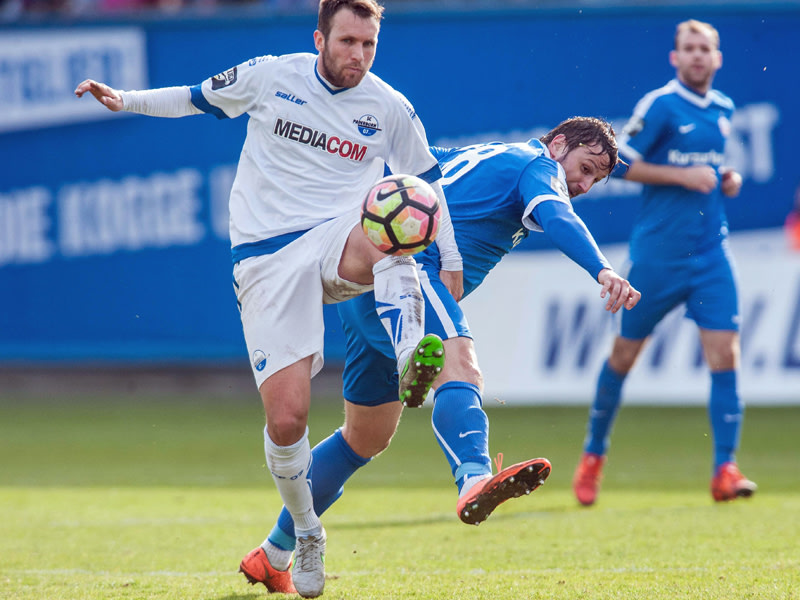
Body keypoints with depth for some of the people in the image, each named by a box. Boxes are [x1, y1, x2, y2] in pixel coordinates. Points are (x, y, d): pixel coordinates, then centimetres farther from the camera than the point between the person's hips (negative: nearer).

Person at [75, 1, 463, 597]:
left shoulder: (390, 109, 4)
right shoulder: (271, 76, 3)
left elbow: (428, 180, 18)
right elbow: (200, 98, 19)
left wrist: (452, 262, 16)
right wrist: (126, 100, 8)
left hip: (337, 241, 0)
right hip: (267, 263, 0)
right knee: (286, 418, -11)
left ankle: (411, 361, -52)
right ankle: (306, 534, 13)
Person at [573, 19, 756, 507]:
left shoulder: (723, 110, 11)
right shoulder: (660, 106, -9)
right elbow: (618, 163, -11)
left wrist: (726, 179, 5)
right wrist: (683, 176, -17)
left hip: (711, 252, 4)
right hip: (658, 252, -4)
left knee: (725, 352, -10)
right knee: (625, 353, 6)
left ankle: (725, 468, -10)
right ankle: (593, 457, 23)